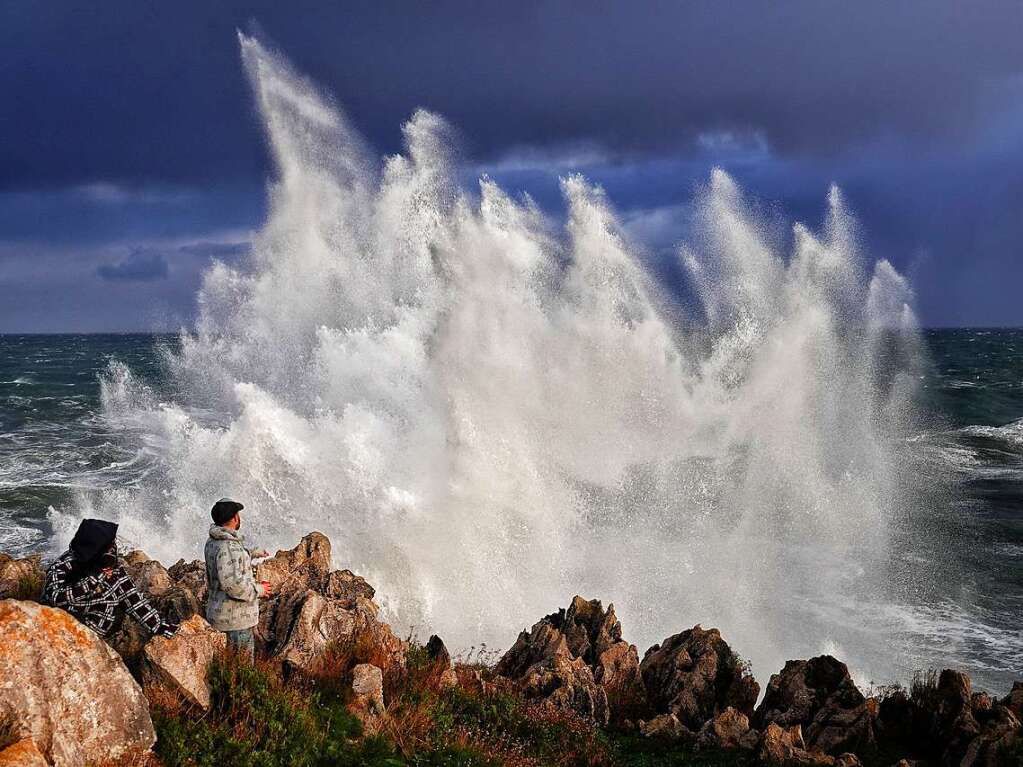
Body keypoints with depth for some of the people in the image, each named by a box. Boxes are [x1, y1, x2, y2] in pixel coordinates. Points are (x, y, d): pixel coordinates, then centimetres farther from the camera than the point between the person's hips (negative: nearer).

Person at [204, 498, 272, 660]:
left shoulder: (212, 542, 7)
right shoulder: (227, 547, -24)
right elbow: (233, 584, -31)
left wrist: (252, 553, 31)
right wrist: (258, 590, -17)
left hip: (219, 611, 10)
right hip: (236, 618, -10)